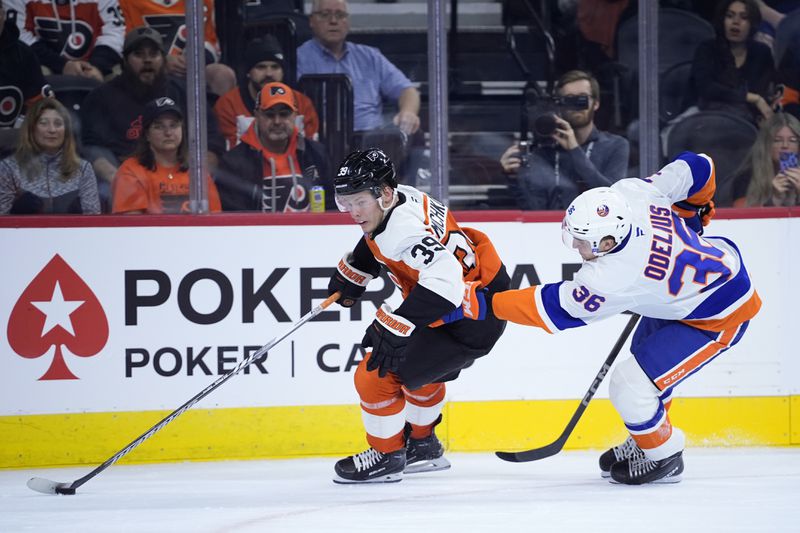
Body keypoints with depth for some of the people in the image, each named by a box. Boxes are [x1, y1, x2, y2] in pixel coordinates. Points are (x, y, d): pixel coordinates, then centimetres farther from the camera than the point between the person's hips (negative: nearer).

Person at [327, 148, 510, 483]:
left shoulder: (404, 229, -30)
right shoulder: (399, 198, -1)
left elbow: (443, 278, -44)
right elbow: (377, 239, 25)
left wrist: (396, 327, -44)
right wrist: (351, 275, 31)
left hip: (467, 321, -11)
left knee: (375, 376, -8)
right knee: (419, 368, 34)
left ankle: (386, 456, 11)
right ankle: (422, 446, 51)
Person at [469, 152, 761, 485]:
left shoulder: (612, 279, -35)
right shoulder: (628, 192, -20)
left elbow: (553, 309, -23)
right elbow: (697, 167, -7)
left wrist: (486, 304, -17)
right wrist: (691, 213, 14)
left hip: (720, 315, -10)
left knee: (630, 387, -9)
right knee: (644, 359, 26)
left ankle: (663, 458, 17)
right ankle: (643, 443, 46)